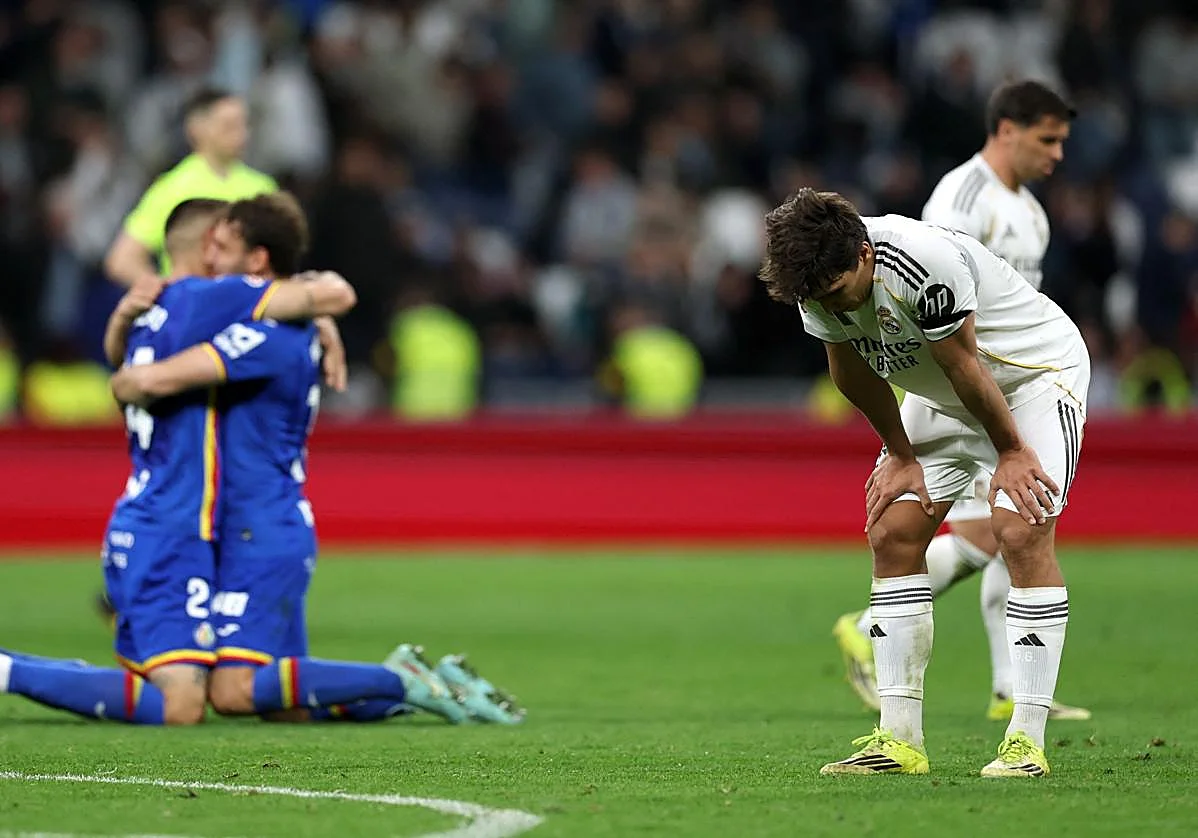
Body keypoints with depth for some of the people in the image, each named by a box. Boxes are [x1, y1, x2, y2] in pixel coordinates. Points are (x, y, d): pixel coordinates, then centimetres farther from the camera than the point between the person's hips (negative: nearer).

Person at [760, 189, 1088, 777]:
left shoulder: (928, 265, -38)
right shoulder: (817, 279, -15)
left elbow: (964, 366, -25)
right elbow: (854, 374, 1)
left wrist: (1011, 452, -14)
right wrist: (900, 456, 7)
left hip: (1034, 371, -7)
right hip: (939, 396, 7)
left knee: (1022, 530, -22)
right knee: (893, 532, -4)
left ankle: (1026, 741, -21)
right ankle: (899, 740, -2)